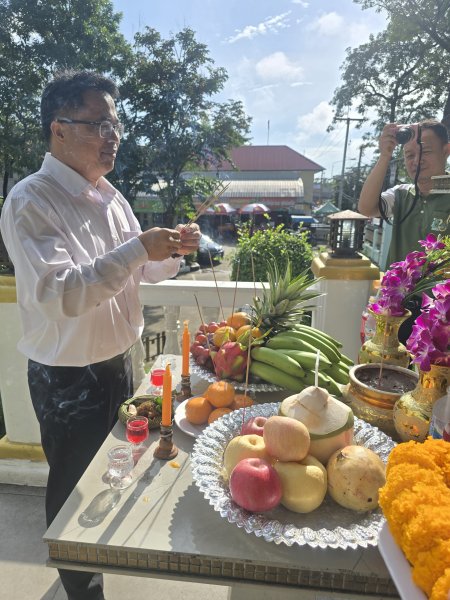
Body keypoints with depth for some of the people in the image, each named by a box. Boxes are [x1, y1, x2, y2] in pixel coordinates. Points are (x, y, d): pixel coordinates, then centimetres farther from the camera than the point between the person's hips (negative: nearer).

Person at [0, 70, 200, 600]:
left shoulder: (110, 197, 6)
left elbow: (146, 271, 11)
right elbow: (60, 293, -30)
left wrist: (171, 252, -8)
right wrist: (138, 248, -31)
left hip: (117, 362, 8)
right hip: (68, 377, -7)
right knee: (75, 491, 15)